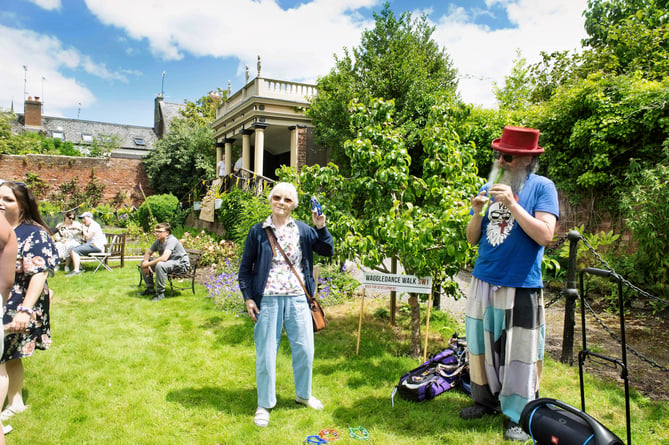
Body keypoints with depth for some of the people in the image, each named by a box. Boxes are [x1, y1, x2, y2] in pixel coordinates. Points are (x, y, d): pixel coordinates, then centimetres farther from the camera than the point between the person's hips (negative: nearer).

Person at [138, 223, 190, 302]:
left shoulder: (171, 240, -24)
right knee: (143, 262, 5)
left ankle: (160, 293, -20)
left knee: (160, 265, -37)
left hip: (181, 264, -9)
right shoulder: (158, 241, 2)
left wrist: (148, 264, -25)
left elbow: (164, 258, -34)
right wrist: (146, 263, -11)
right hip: (168, 262, 9)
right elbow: (148, 253, 11)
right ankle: (150, 289, 14)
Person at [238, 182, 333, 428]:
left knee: (305, 348, 10)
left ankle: (303, 394, 35)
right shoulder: (258, 231, 0)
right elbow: (245, 267, 3)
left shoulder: (303, 230, 4)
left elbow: (328, 251, 0)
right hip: (268, 299, -2)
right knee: (266, 353, 6)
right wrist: (248, 298, -4)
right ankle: (264, 405, 24)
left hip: (297, 298, 2)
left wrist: (320, 227, -12)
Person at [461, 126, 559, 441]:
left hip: (521, 286, -4)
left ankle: (519, 415, 19)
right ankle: (486, 399, 31)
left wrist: (512, 204, -19)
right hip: (484, 282, 5)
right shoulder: (489, 189, 9)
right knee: (482, 345, 13)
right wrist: (477, 213, -9)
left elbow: (545, 235, -15)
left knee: (518, 352, 3)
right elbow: (472, 239, 9)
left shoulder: (542, 187, -4)